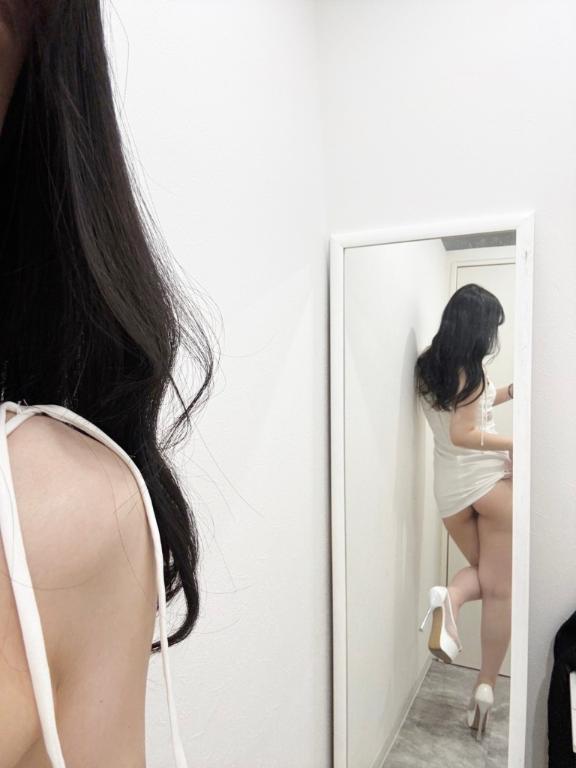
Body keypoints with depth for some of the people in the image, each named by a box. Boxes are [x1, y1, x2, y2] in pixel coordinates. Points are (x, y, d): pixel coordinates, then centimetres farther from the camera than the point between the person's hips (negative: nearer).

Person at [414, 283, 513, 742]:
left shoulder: (429, 367, 9)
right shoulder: (471, 367, -13)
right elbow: (464, 434, -19)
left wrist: (506, 392, 17)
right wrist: (514, 443, -13)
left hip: (450, 488, 6)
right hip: (491, 478, -6)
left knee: (483, 572, 23)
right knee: (499, 588, 10)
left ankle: (449, 598, -7)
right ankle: (486, 686, 14)